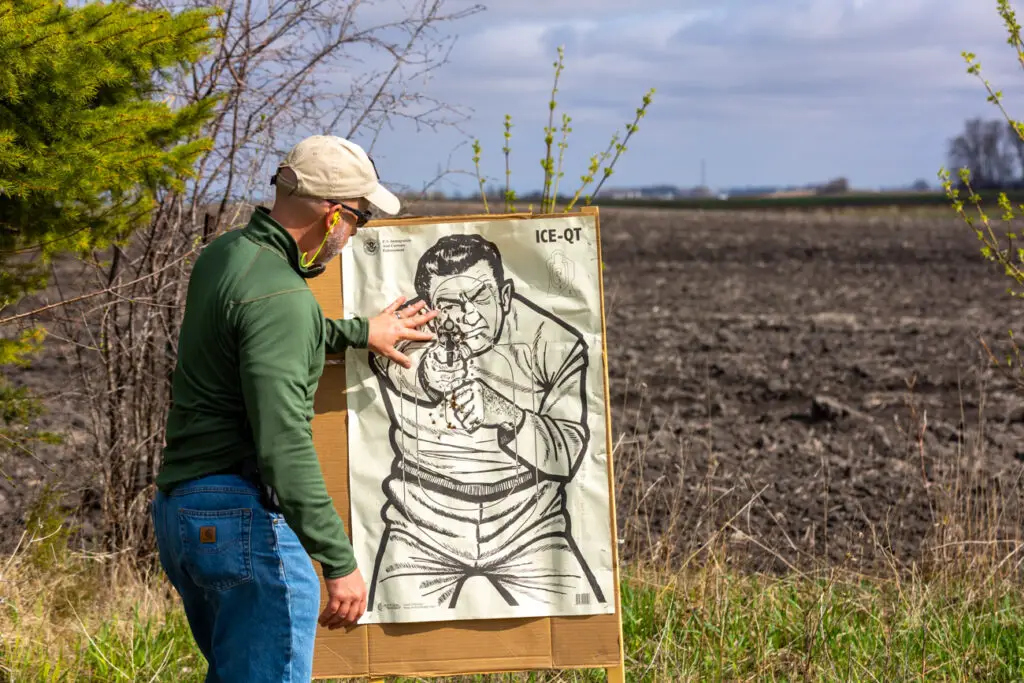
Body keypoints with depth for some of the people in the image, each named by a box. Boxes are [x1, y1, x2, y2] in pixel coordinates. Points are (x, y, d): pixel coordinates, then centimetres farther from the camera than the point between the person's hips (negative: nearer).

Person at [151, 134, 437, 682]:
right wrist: (340, 562, -23)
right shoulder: (280, 295, -20)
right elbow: (283, 444, -25)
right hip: (244, 514, -10)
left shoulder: (223, 255, 10)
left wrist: (358, 333, 39)